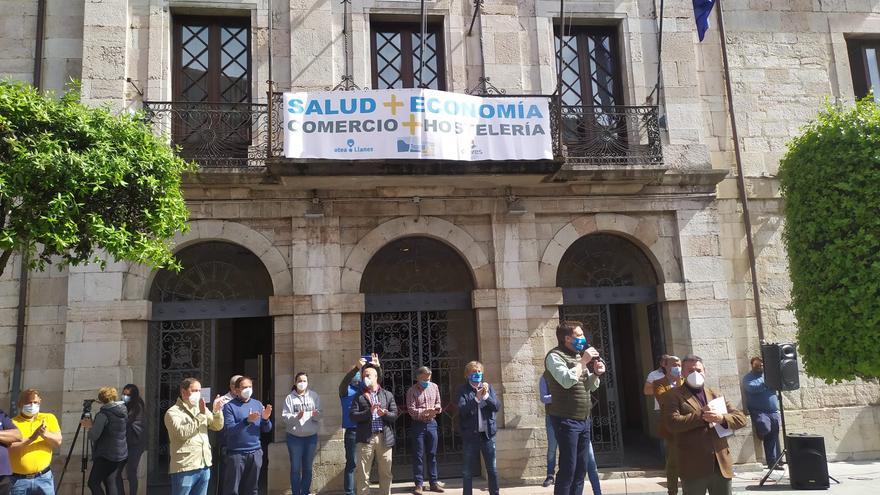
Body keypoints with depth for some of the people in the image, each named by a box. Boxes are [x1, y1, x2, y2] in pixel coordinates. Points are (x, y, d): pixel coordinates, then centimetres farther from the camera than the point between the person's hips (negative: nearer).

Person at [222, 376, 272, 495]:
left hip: (255, 452, 4)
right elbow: (228, 430, -18)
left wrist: (265, 419, -13)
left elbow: (267, 429, 8)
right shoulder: (229, 406, -6)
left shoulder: (258, 404, 8)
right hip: (236, 453, -4)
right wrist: (247, 420, -29)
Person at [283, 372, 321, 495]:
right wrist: (296, 417, -29)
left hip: (311, 437, 2)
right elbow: (285, 416, -12)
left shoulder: (314, 396, 1)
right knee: (295, 468, 5)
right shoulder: (290, 397, -5)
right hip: (294, 437, -2)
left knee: (307, 468, 12)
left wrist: (316, 415, -23)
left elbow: (319, 415, -1)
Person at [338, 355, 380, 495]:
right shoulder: (346, 390, 1)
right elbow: (345, 380, -19)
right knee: (351, 464, -1)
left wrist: (377, 367, -18)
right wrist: (357, 367, -34)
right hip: (352, 431, -5)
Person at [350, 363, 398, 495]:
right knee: (362, 474, -1)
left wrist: (384, 414, -15)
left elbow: (395, 415, 5)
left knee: (386, 473, 8)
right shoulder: (359, 396, 8)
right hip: (366, 438, -1)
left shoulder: (388, 395, 12)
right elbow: (352, 415, -3)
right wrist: (369, 412, -15)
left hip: (384, 438, 1)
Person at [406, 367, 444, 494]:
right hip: (418, 425, -3)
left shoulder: (434, 387, 4)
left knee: (432, 454, 9)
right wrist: (425, 411, -27)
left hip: (431, 424, 3)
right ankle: (419, 484, 8)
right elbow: (411, 410, -14)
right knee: (418, 455, 1)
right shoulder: (412, 391, -7)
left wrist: (436, 409, -9)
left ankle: (434, 482, 17)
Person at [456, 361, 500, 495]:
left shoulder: (489, 387, 6)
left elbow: (497, 407, -1)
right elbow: (462, 410, -14)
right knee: (467, 471, 5)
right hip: (470, 435, -2)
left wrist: (486, 396, -17)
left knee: (492, 469, 10)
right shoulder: (463, 390, -3)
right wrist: (476, 398, -25)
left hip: (488, 434, 2)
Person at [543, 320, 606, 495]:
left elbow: (590, 386, 20)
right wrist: (583, 361, -17)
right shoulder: (555, 356, -10)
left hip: (583, 419, 8)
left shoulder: (578, 356, 15)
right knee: (568, 469, -5)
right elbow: (567, 380, -25)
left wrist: (596, 373, 0)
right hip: (566, 420, -8)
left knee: (581, 468, 11)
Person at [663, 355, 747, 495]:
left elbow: (741, 418, 8)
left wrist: (722, 418, -12)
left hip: (721, 464, 5)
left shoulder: (716, 395, 16)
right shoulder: (673, 396, 0)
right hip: (693, 467, -4)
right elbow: (672, 422, -15)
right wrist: (701, 416, -17)